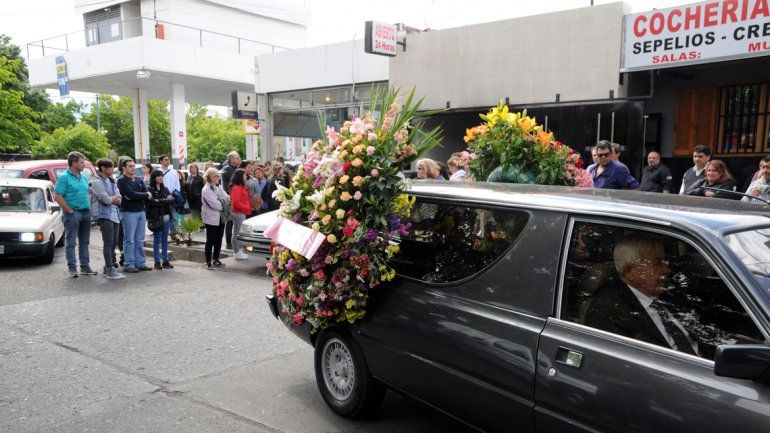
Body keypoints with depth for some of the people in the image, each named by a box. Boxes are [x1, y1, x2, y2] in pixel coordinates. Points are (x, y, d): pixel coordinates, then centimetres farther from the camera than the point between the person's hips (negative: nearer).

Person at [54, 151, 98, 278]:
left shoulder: (83, 177, 14)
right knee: (71, 242, -1)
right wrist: (70, 211, -14)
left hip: (86, 213, 7)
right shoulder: (64, 177, -8)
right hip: (73, 214, -7)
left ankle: (85, 267, 18)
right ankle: (72, 268, 3)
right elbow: (58, 197, -13)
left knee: (84, 242, 11)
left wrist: (89, 208, 10)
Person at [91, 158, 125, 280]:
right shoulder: (97, 182, -8)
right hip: (104, 216, -8)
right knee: (108, 243, -7)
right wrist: (115, 197, 3)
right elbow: (107, 200, -15)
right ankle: (110, 271, -5)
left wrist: (111, 199, -8)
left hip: (114, 215, 8)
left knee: (113, 243, 10)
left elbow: (119, 200, 10)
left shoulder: (112, 181, 15)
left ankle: (108, 267, 21)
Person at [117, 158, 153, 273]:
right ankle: (129, 265, 2)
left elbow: (148, 194, 1)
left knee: (140, 240, 9)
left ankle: (140, 263, 15)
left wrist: (135, 196, -14)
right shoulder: (122, 181, -4)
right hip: (129, 212, -6)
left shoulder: (139, 180, 15)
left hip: (141, 212, 6)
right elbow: (131, 194, -18)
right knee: (129, 240, -3)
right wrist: (145, 195, -6)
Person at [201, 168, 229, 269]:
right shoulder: (206, 190, -14)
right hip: (211, 218, -7)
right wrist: (223, 206, -8)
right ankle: (208, 262, 6)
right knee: (210, 241, -3)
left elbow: (226, 197, 5)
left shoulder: (218, 187, 11)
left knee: (218, 239, 13)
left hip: (220, 217, 8)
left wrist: (222, 201, -14)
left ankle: (216, 260, 25)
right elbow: (214, 204, -20)